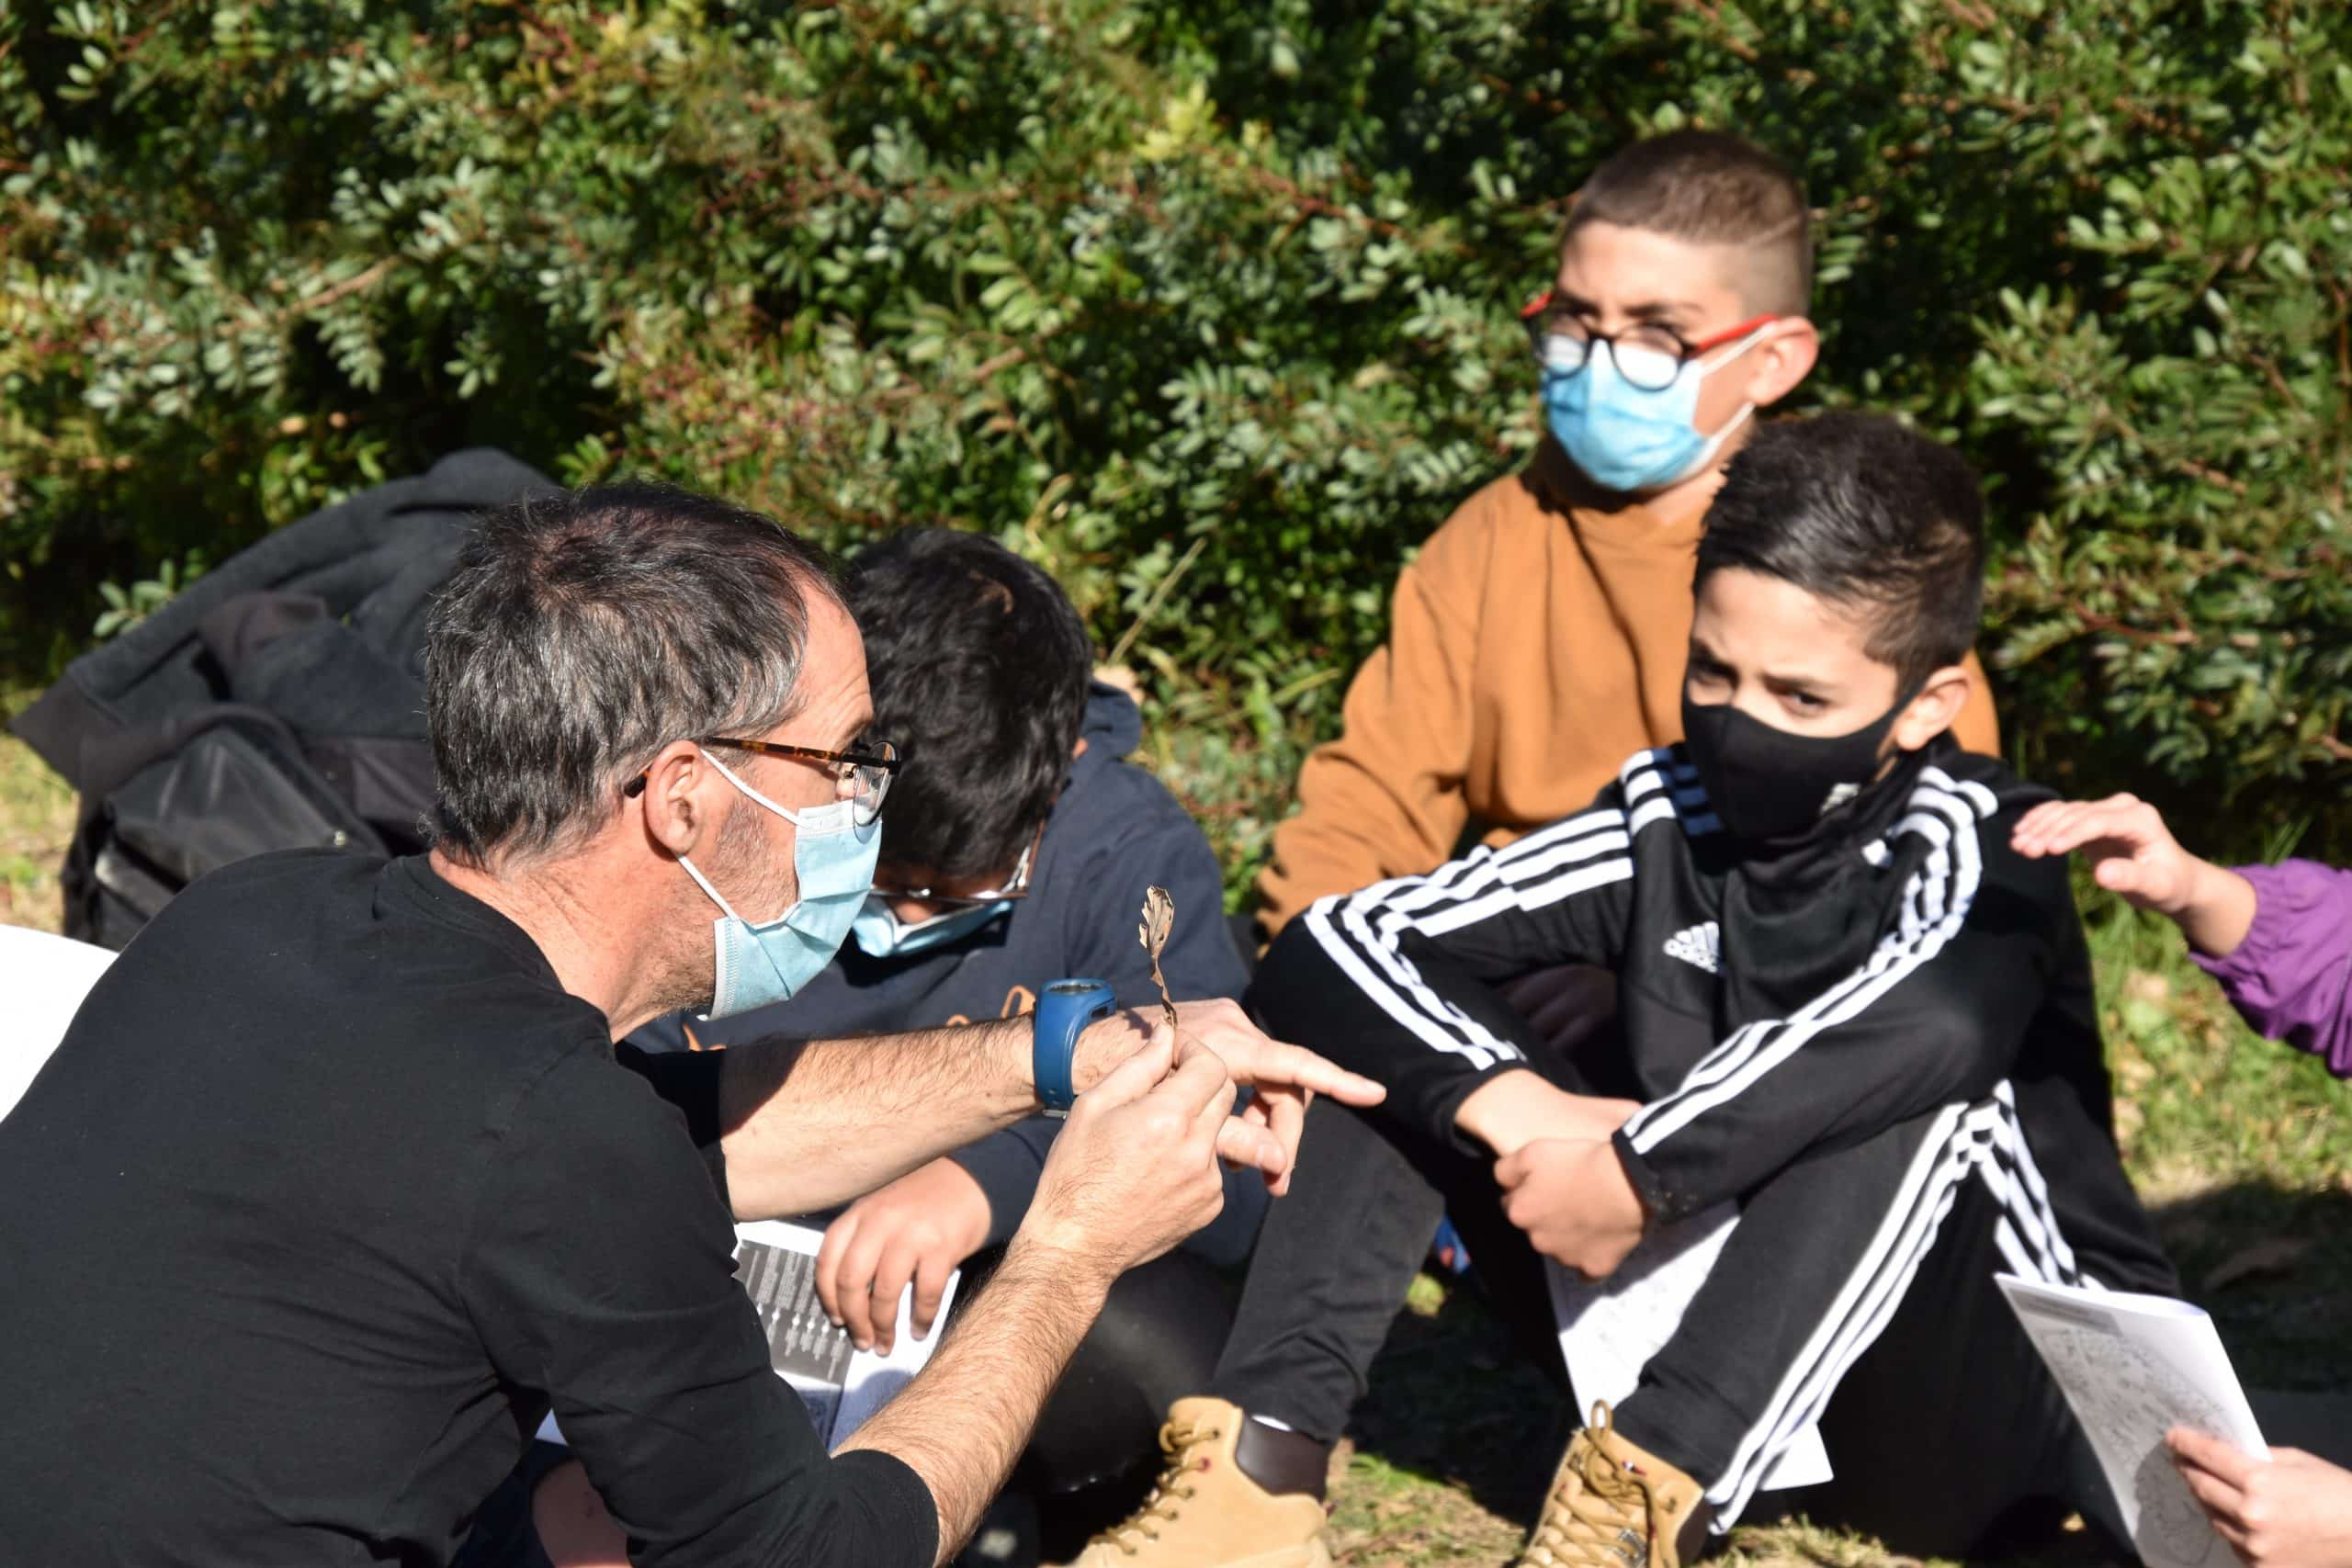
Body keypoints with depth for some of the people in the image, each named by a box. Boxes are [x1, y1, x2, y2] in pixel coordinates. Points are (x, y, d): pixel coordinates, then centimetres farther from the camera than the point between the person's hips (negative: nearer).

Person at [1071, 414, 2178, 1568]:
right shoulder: (1666, 821, -3)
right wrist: (1522, 1111, -28)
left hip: (1976, 1413, -5)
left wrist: (1637, 1177, -37)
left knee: (1915, 1091, -35)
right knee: (1403, 1031, -6)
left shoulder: (1973, 844, -17)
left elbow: (1934, 1016, -44)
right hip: (1706, 1367, 5)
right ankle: (1262, 1464, -22)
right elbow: (1324, 951, -11)